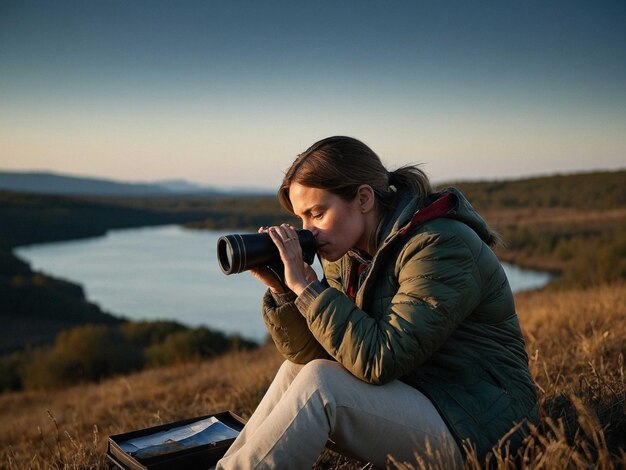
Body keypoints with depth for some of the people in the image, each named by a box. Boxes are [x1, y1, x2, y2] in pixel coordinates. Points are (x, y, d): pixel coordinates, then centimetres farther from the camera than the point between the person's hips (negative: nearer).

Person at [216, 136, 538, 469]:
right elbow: (310, 352, 2)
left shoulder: (442, 247, -21)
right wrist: (281, 290, -13)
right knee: (297, 370, -3)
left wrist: (305, 286, -25)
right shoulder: (348, 256, 3)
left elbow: (379, 361, -28)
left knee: (319, 383, -23)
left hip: (474, 430, -8)